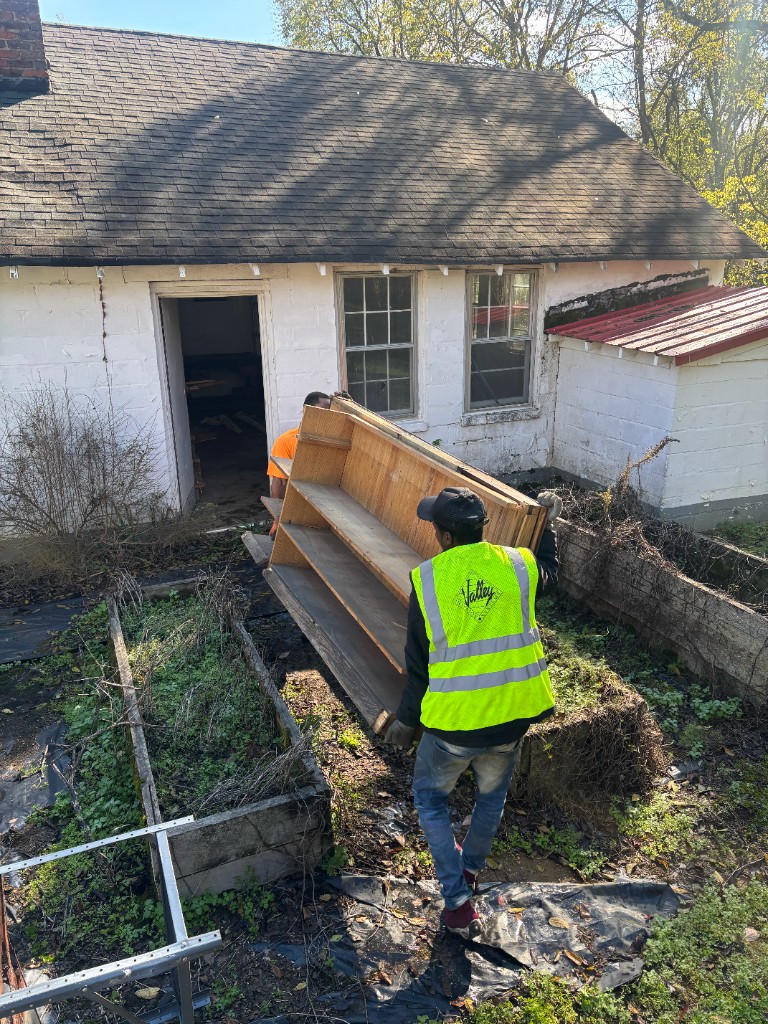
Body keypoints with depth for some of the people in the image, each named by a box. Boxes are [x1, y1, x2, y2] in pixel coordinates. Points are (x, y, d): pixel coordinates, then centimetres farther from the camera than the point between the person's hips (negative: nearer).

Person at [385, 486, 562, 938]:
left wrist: (406, 720, 9)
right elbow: (549, 570, 21)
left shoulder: (427, 579, -13)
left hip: (454, 720, -3)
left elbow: (418, 663, -6)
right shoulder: (518, 564, -6)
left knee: (431, 798, 22)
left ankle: (458, 900, 19)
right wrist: (548, 521, 36)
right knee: (493, 794, 30)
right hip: (512, 715, 4)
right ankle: (471, 868, 51)